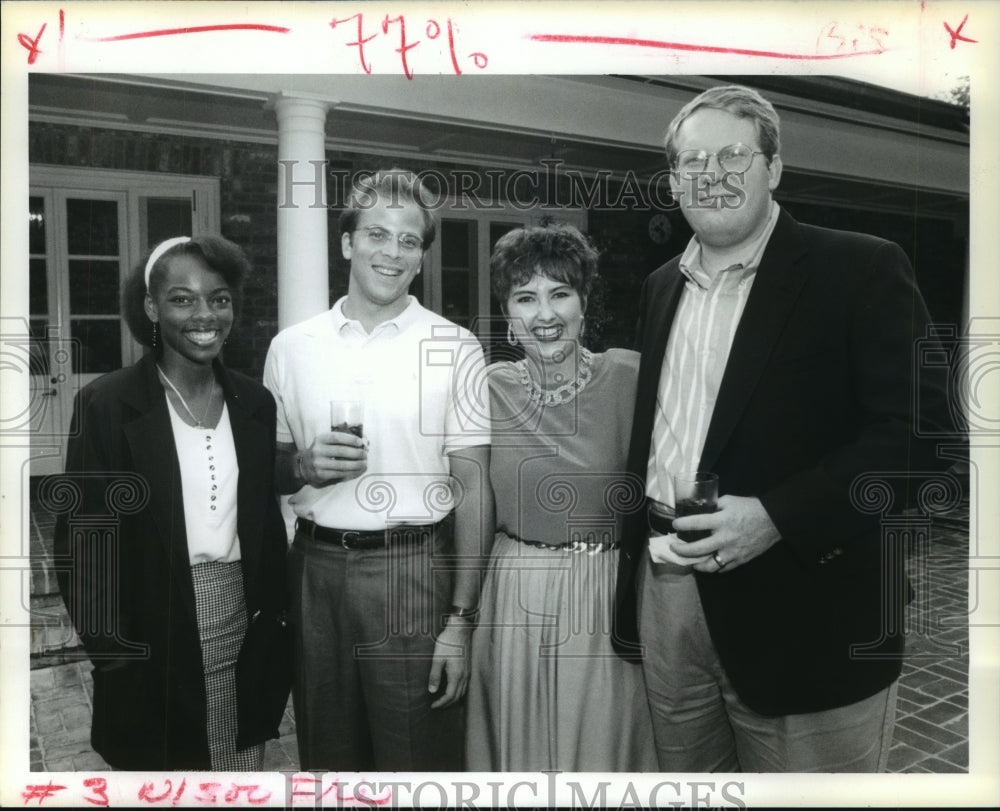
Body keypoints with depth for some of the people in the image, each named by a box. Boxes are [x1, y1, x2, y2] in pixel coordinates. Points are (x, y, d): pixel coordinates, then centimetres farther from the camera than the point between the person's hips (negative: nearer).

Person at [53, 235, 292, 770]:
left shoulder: (255, 403, 4)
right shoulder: (107, 404, -9)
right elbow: (81, 540, -8)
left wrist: (274, 622, 6)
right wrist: (111, 652, -10)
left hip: (244, 626, 4)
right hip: (154, 640, -3)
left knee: (243, 769, 14)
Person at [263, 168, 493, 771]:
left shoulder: (454, 348, -3)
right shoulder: (292, 346, 6)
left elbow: (474, 488, -5)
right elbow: (266, 468, 15)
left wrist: (460, 621, -9)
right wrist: (302, 465, -9)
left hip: (412, 570, -3)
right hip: (316, 568, 3)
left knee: (418, 758, 6)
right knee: (326, 755, 17)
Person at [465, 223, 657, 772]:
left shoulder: (630, 377, -9)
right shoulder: (492, 387, -1)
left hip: (606, 599, -2)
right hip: (513, 596, 3)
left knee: (601, 749, 13)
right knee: (517, 749, 18)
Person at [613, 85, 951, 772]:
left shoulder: (862, 270, -6)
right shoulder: (661, 286, 13)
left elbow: (918, 427, -13)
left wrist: (778, 516, -21)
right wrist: (642, 537, 7)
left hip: (801, 610, -5)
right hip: (664, 587, 5)